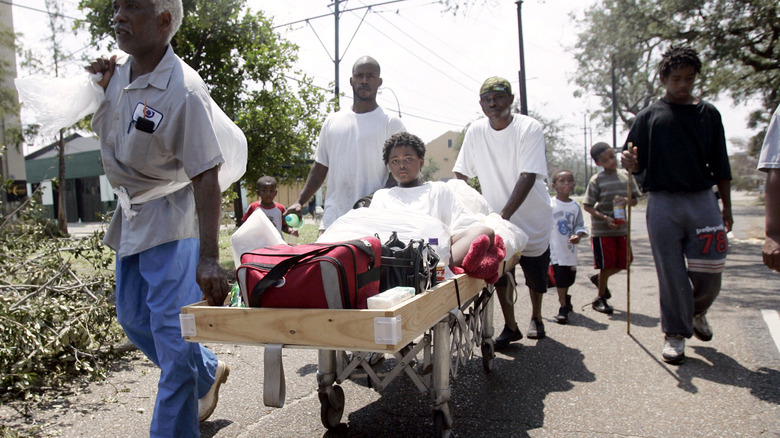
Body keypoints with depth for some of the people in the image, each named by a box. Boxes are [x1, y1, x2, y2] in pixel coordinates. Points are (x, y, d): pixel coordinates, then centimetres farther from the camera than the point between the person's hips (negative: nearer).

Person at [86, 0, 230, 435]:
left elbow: (206, 178, -27)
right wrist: (102, 88, 2)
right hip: (131, 215, 9)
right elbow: (103, 130, 22)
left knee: (171, 332, -5)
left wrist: (209, 258, -32)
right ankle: (207, 372, 38)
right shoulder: (118, 75, 1)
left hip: (170, 219, -9)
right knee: (133, 317, 18)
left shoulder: (184, 91, -23)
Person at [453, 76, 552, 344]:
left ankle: (536, 317, 38)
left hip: (532, 219, -2)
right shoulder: (476, 131, -5)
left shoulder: (530, 128, -17)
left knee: (536, 274, 11)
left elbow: (528, 177, -26)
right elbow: (461, 174, 0)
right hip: (495, 217, 2)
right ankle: (510, 326, 14)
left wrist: (504, 215, -35)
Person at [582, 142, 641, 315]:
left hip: (622, 228, 5)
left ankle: (599, 278, 37)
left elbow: (635, 200, 10)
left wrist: (627, 201, -13)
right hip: (601, 229, -5)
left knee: (623, 263, 10)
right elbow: (587, 206, -9)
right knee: (607, 265, 0)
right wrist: (605, 218, -21)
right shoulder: (596, 180, -8)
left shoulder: (625, 176, 4)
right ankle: (600, 299, 18)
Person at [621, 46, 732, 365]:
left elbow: (720, 165, 12)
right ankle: (675, 332, 16)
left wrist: (726, 207, 10)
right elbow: (636, 163, 4)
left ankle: (697, 311, 32)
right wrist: (630, 162, -20)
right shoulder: (649, 116, 6)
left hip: (702, 200, 2)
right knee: (671, 273, 2)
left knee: (710, 271, 1)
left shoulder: (708, 114, 11)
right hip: (662, 204, -1)